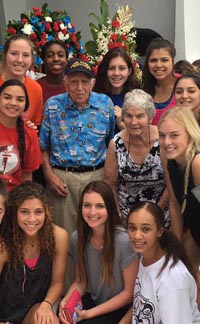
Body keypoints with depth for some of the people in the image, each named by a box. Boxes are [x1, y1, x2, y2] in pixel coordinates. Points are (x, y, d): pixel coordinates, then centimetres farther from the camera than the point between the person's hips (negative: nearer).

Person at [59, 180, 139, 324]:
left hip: (122, 309, -4)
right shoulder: (77, 238, -7)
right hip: (94, 301, 4)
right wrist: (66, 300, -16)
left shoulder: (125, 241, -24)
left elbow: (129, 292, -15)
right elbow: (80, 282, 5)